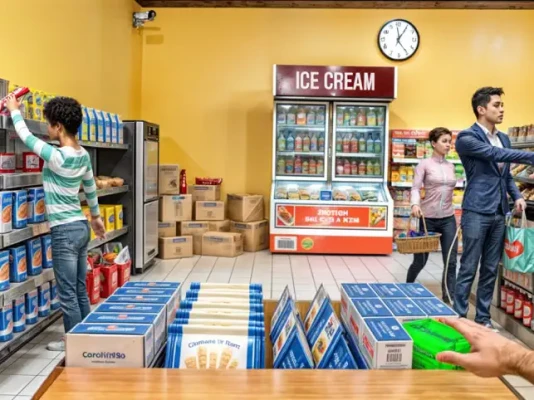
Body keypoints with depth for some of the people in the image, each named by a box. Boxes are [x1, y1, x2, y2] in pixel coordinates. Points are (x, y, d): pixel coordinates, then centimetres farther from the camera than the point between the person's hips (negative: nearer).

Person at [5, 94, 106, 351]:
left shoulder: (57, 157, -19)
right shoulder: (84, 155, 5)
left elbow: (26, 137, -5)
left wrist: (14, 110, 13)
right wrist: (96, 216, 31)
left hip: (64, 231, -8)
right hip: (81, 226, 8)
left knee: (67, 295, 3)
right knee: (80, 291, 16)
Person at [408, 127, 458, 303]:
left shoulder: (450, 166, 10)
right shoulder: (424, 164, -4)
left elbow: (451, 190, 15)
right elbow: (415, 188, -12)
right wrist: (415, 204, -32)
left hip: (448, 218, 4)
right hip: (428, 218, -4)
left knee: (451, 261, 0)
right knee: (420, 260, 7)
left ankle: (449, 297, 10)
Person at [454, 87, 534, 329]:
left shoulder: (503, 138, 14)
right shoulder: (467, 138, -8)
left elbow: (506, 174, 21)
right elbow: (496, 154, -21)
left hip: (499, 213, 7)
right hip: (477, 212, -7)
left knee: (490, 270, 12)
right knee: (468, 269, -1)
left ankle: (483, 318, 22)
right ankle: (459, 317, 11)